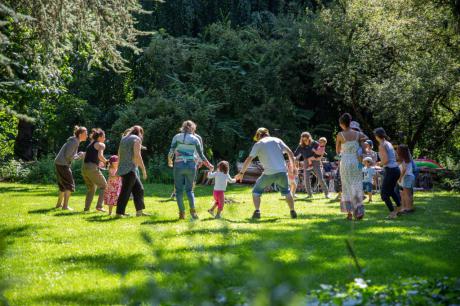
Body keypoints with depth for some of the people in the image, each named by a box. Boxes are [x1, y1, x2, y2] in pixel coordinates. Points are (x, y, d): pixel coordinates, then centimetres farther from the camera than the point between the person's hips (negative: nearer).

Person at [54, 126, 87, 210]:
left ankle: (59, 204, 30)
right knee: (70, 185, -5)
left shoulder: (76, 141, 13)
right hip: (63, 164, -10)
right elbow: (68, 155, -21)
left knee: (63, 185, 20)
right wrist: (79, 155, -9)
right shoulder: (74, 142, -16)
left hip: (59, 164, 10)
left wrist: (80, 155, 5)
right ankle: (65, 206, -6)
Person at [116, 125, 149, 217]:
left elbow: (119, 155, 21)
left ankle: (139, 211, 14)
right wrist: (143, 169, -14)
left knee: (138, 189, 13)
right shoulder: (137, 139, -5)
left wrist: (119, 169, 26)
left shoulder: (124, 138, 19)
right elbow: (137, 155, -16)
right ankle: (119, 213, -8)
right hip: (130, 169, -9)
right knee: (126, 191, -7)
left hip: (123, 168, 9)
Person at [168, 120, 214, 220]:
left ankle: (182, 212, 2)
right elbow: (201, 155, 8)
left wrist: (169, 161, 17)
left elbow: (171, 152, -3)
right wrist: (209, 165, 21)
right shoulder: (195, 139, 6)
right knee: (189, 189, 11)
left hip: (179, 165, -1)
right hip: (191, 165, 1)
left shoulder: (177, 137, 3)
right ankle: (192, 210, -9)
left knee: (179, 190, 7)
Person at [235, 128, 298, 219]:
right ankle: (293, 212, 17)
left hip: (269, 173, -3)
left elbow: (249, 159, 3)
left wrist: (241, 173, 10)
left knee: (256, 191, 15)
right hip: (282, 171, 3)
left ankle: (257, 212, -2)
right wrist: (294, 167, 13)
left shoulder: (258, 144, 8)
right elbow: (290, 153, 7)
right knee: (286, 192, 24)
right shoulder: (277, 140, 15)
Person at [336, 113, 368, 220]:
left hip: (345, 162, -2)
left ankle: (349, 213, 4)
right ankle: (359, 211, 1)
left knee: (347, 187, 5)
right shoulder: (358, 134, 1)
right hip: (356, 162, 2)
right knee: (357, 186, 8)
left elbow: (337, 151, 4)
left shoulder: (340, 135, -7)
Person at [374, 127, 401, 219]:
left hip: (390, 170, -8)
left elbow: (386, 160, -20)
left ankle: (392, 213, -2)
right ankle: (399, 207, 32)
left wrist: (379, 163, 0)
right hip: (396, 169, 8)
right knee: (391, 190, 29)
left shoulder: (381, 145, -13)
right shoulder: (389, 143, 12)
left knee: (384, 193, 2)